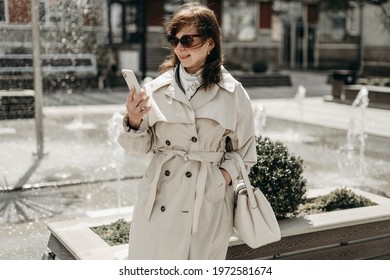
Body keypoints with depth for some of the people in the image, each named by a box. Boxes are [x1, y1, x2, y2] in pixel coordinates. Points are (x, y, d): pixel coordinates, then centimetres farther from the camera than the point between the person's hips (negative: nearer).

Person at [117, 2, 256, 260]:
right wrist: (134, 121, -14)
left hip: (209, 199, -1)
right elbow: (142, 146, 4)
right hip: (160, 198, 1)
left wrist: (224, 177, -6)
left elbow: (244, 150, 8)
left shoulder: (233, 93, -1)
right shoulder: (157, 88, 1)